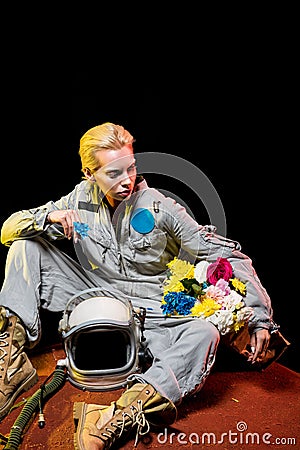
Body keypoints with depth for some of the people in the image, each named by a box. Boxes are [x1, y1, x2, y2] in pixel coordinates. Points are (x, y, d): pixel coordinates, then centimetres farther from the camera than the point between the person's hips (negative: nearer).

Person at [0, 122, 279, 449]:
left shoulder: (160, 207, -11)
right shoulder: (80, 200, -2)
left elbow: (228, 255, -10)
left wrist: (260, 317, -18)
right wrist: (48, 217, -21)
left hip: (148, 313, -2)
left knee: (204, 334, -32)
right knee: (27, 245, -5)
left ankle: (119, 417, -49)